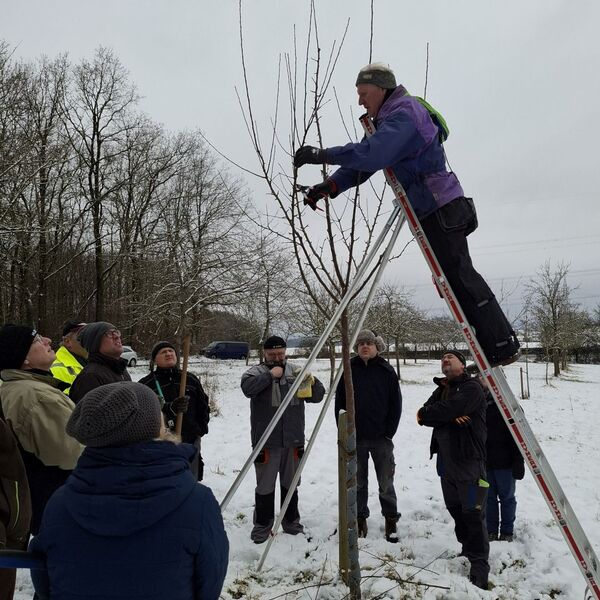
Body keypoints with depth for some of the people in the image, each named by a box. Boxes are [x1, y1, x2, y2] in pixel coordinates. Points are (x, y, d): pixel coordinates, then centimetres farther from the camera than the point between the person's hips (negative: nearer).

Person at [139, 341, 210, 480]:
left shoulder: (191, 379, 9)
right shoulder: (146, 384, -5)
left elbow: (203, 405, 18)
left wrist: (201, 428, 8)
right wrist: (170, 408, -32)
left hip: (190, 441, 4)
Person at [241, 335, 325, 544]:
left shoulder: (295, 372, 9)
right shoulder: (257, 372, -2)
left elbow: (318, 396, 8)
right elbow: (247, 388, -24)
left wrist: (311, 381, -12)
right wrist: (270, 375, -21)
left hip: (293, 441, 4)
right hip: (266, 442, -3)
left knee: (290, 484, 17)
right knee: (265, 486, 5)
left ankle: (291, 521, 31)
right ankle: (262, 524, 19)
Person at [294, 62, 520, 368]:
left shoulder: (405, 112, -14)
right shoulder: (388, 119, 19)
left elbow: (373, 154, -30)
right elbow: (363, 162, 14)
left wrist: (323, 154, -27)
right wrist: (330, 185, -1)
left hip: (441, 208, -10)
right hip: (430, 212, 10)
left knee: (458, 276, -10)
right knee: (453, 278, 12)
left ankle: (503, 345, 0)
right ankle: (497, 345, 20)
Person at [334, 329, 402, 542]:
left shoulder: (387, 370, -1)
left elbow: (396, 404, 1)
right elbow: (339, 402, 4)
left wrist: (389, 432, -4)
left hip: (381, 437, -1)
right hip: (355, 437, 1)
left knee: (386, 483, 5)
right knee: (357, 482, 11)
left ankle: (391, 520, 20)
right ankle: (360, 519, 25)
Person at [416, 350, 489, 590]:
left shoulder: (471, 388, -9)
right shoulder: (440, 390, 15)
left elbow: (446, 409, -23)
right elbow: (425, 414, -1)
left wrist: (426, 413, -6)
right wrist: (449, 417, -17)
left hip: (469, 460, -8)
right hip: (446, 460, 8)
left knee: (473, 513, -7)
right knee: (455, 509, 16)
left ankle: (479, 567, 1)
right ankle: (467, 551, 32)